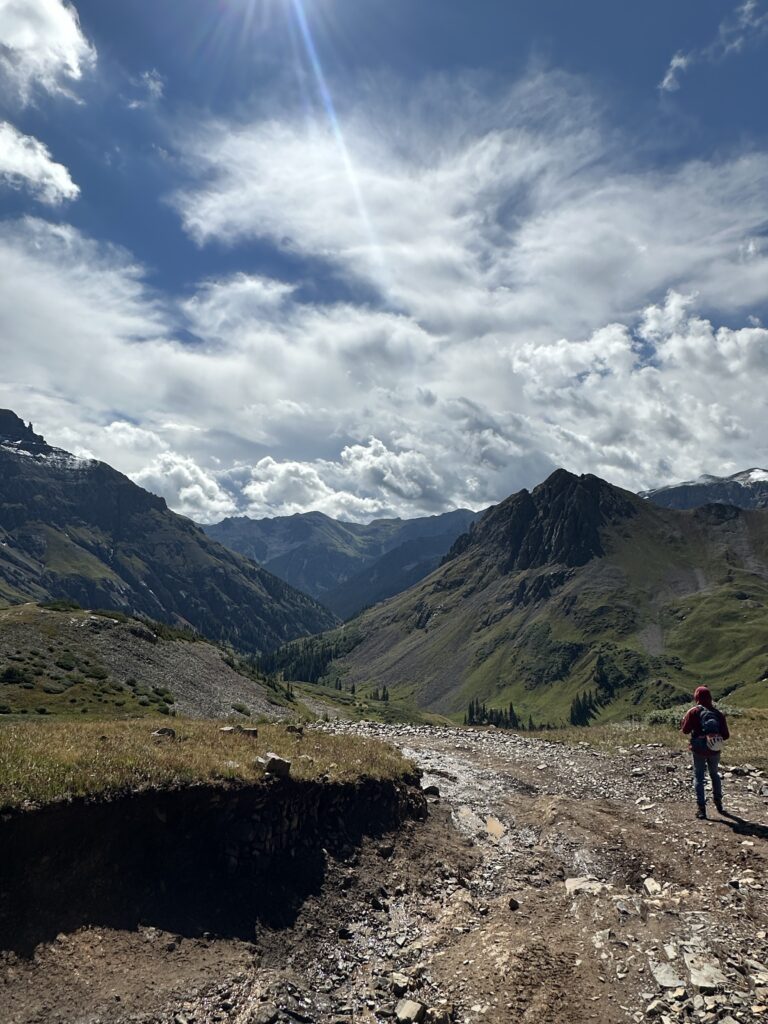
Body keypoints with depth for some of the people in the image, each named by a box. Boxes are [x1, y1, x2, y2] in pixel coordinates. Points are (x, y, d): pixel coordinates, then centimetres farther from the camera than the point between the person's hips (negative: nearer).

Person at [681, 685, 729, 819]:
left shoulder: (694, 712, -12)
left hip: (699, 750, -3)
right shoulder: (718, 713, -4)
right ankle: (718, 803, 33)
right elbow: (726, 735, -2)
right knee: (715, 775, 24)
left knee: (699, 778, 6)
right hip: (714, 750, 3)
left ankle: (702, 808, 2)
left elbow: (685, 730, -9)